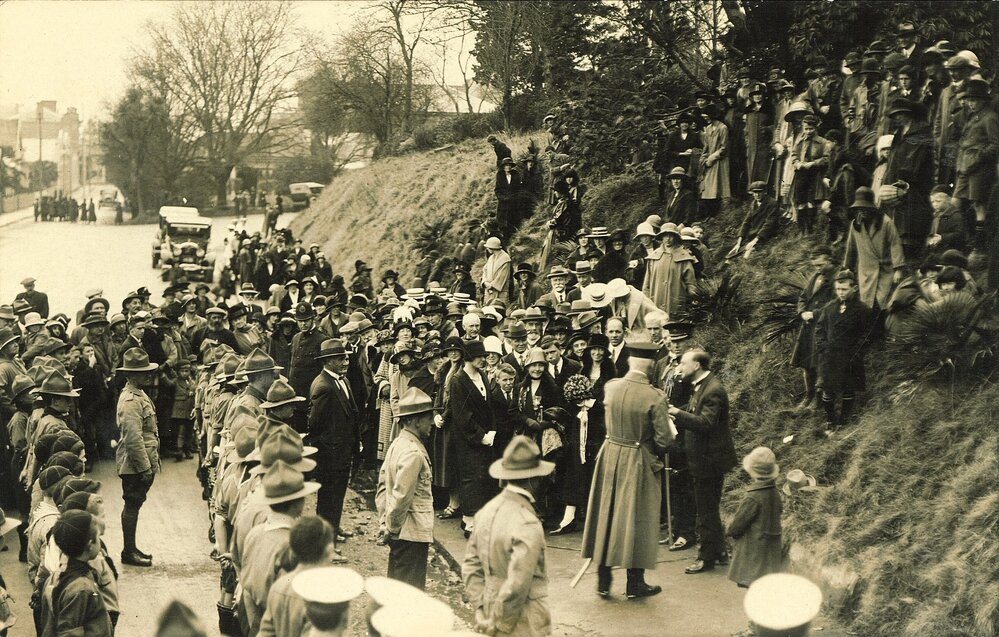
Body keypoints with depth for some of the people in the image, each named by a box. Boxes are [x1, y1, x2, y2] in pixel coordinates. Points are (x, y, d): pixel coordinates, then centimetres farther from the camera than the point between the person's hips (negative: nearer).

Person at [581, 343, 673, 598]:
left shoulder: (610, 387, -7)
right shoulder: (653, 397, -21)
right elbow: (663, 438, -16)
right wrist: (655, 449, 3)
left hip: (610, 455, 4)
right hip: (639, 462, -4)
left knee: (607, 514, 14)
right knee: (636, 519, 8)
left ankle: (603, 580, 20)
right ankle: (635, 582, 16)